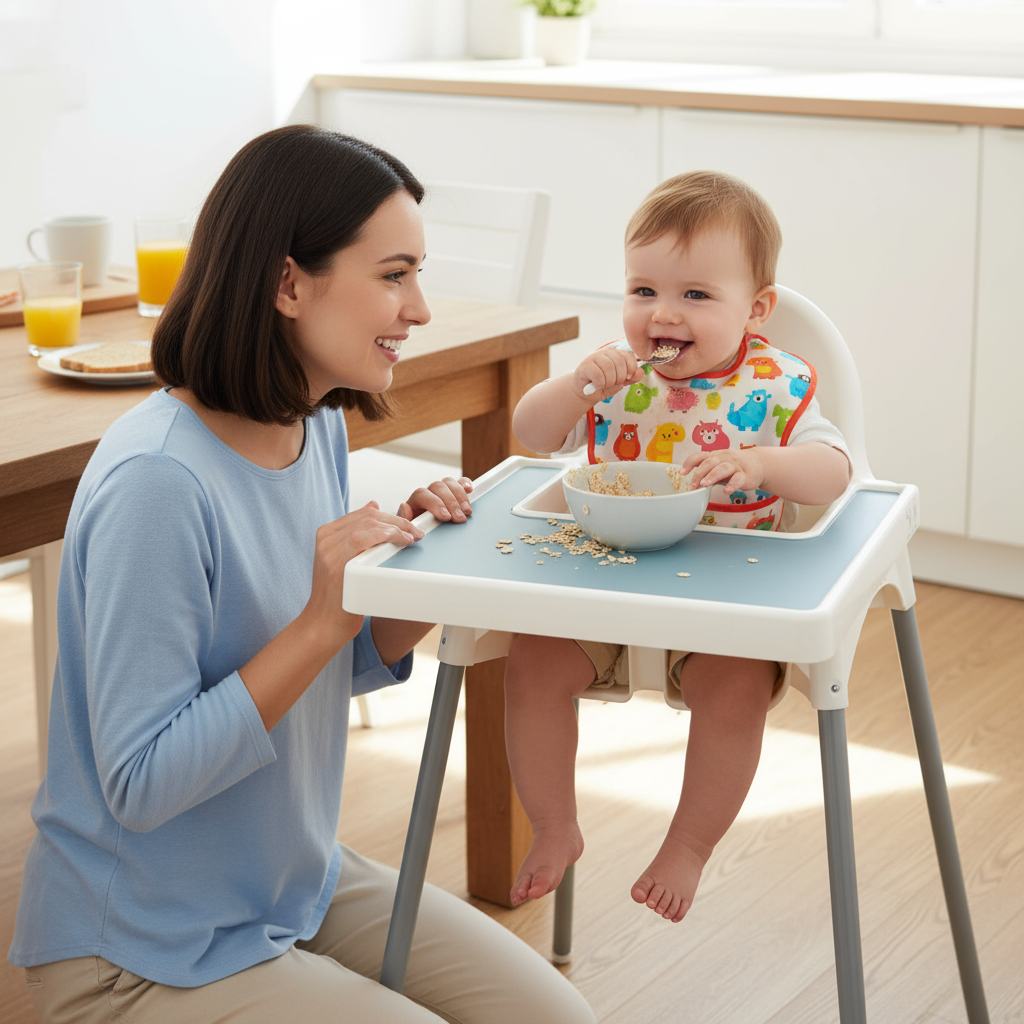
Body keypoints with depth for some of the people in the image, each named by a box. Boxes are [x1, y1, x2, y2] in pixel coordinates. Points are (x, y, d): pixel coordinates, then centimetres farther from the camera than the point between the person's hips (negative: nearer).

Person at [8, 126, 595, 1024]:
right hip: (146, 951, -8)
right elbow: (140, 786, -26)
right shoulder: (157, 485, -28)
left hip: (304, 884, 8)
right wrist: (324, 619, -29)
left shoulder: (318, 427, 1)